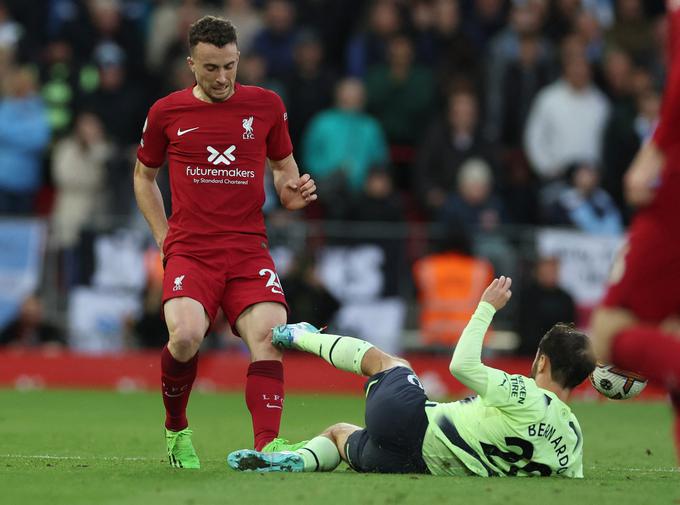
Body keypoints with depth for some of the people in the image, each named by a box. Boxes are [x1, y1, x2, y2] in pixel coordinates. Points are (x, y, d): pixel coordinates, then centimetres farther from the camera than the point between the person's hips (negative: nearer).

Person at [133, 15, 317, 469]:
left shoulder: (266, 106, 7)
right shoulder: (167, 112, 5)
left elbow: (284, 167, 21)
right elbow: (144, 176, 20)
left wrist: (293, 192, -3)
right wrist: (164, 236, 9)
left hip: (249, 248, 2)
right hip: (190, 251, -2)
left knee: (269, 335, -21)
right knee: (186, 335, -25)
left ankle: (266, 447, -23)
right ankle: (176, 430, 2)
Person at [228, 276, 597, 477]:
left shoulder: (526, 396, -20)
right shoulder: (572, 440, -6)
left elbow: (462, 364, -15)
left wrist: (487, 306, -5)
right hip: (424, 466, 6)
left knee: (379, 358, 25)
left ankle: (302, 337, 40)